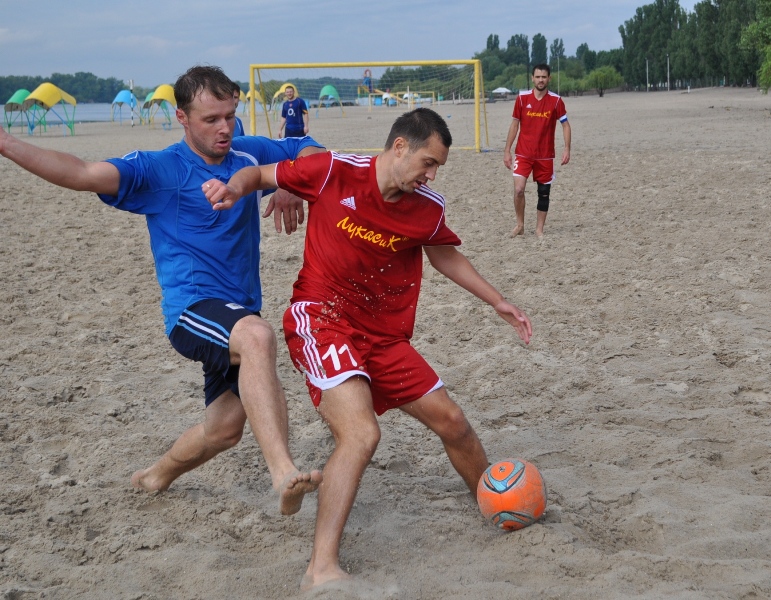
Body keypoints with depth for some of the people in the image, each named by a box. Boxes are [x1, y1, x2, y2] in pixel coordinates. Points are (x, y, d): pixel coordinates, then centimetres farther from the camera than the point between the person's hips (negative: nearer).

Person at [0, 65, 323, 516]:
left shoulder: (249, 155, 8)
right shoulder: (160, 170, -8)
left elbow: (310, 151, 19)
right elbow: (86, 174, -20)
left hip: (239, 313, 7)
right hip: (193, 307, -7)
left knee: (226, 427, 12)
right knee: (257, 336, -39)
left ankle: (157, 477, 42)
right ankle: (284, 474, -46)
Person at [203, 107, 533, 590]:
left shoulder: (428, 209, -1)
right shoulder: (334, 171, -14)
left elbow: (444, 256, 20)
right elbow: (261, 174, -1)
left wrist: (499, 303, 21)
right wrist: (234, 186, -23)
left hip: (383, 335, 6)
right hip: (321, 319, -6)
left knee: (452, 422, 11)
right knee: (361, 434, -28)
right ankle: (322, 569, -22)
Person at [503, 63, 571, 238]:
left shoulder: (556, 100, -3)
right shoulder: (522, 98, -1)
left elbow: (565, 125, 2)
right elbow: (515, 124, 6)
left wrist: (567, 148, -11)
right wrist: (507, 150, 3)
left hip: (545, 155, 1)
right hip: (523, 153, -1)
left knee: (544, 193, 6)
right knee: (518, 189, -14)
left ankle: (539, 229, 18)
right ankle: (520, 225, 6)